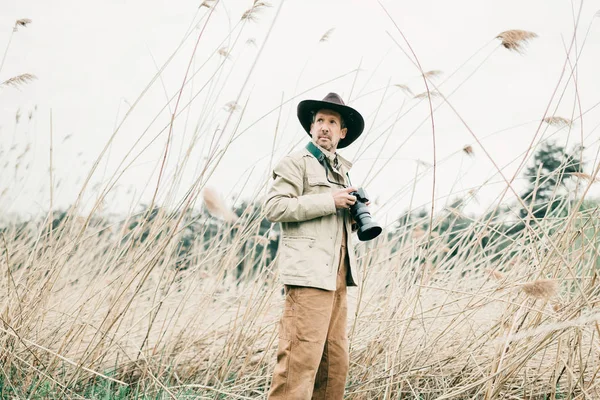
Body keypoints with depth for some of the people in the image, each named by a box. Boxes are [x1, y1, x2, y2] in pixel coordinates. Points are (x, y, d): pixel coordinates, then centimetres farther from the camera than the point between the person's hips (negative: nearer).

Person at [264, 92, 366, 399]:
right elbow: (274, 207, -14)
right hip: (309, 272, -8)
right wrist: (329, 201, -14)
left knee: (336, 359, 8)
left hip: (337, 274, 8)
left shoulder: (341, 170, 24)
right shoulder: (296, 162, 0)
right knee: (301, 357, -13)